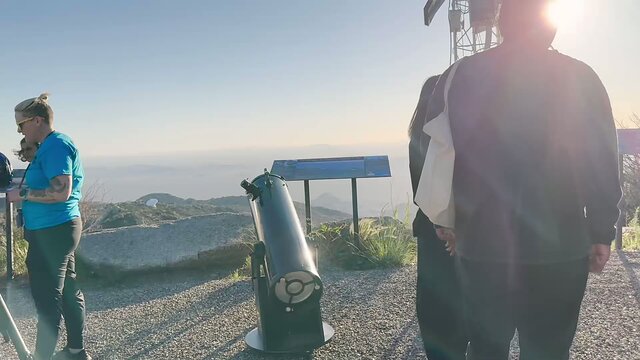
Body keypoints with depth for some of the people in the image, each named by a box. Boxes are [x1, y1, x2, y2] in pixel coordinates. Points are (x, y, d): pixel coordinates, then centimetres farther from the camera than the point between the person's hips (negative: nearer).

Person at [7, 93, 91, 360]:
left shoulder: (55, 146, -15)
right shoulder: (57, 144, 15)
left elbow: (61, 192, -23)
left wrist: (22, 194, -15)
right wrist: (25, 190, 12)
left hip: (52, 232, -10)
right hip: (63, 228, 10)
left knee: (47, 299, -3)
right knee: (68, 292, 14)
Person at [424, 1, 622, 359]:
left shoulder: (460, 76, 0)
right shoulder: (579, 78, -1)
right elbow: (602, 163, -4)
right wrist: (602, 232, 6)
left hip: (481, 243, 1)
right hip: (559, 245, -1)